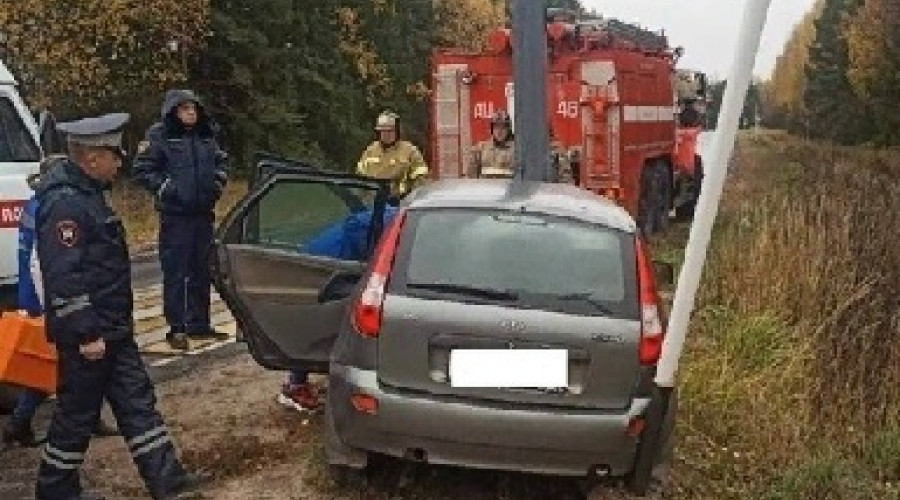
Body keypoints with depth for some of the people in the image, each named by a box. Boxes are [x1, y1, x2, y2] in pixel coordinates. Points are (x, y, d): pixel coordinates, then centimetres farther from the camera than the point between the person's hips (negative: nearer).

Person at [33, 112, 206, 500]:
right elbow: (63, 276, -26)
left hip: (111, 328, 10)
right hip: (88, 334, -10)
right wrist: (86, 334, -25)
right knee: (78, 412, 4)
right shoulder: (64, 203, -21)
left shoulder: (86, 192, 12)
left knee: (136, 400, 11)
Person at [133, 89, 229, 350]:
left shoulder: (206, 135, 11)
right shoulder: (159, 136, -6)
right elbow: (141, 170, -5)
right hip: (175, 214, -6)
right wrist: (163, 187, -15)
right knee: (175, 272, -5)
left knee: (202, 270, 12)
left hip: (204, 213, 6)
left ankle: (199, 323, 23)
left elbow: (221, 161, 25)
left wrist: (219, 180, 8)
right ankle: (176, 328, 2)